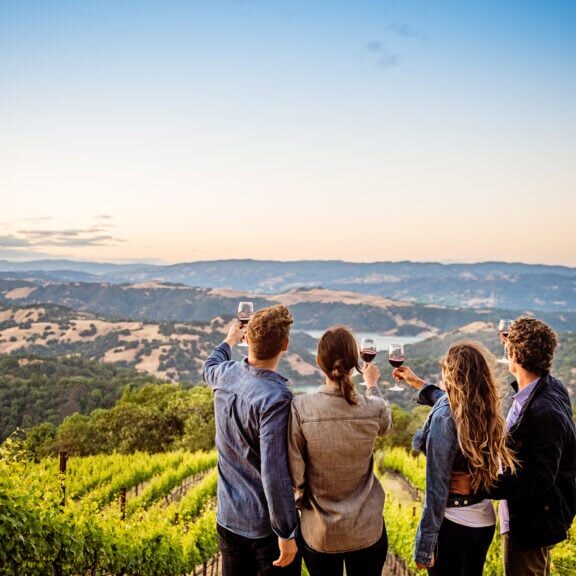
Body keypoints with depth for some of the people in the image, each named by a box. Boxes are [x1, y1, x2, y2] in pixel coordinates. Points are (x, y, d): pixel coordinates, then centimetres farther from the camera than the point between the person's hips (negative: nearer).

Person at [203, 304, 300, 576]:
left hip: (228, 519, 7)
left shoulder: (225, 375, -5)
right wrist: (286, 533, -19)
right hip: (266, 525, -6)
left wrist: (229, 340, 40)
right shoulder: (275, 397, -27)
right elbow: (274, 472, -28)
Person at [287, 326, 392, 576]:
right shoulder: (374, 409, -15)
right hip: (366, 531, 1)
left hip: (318, 533, -1)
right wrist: (372, 385, 28)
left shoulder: (300, 408, -21)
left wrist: (301, 503, 7)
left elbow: (294, 474, -15)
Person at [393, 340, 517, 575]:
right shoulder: (487, 410, -2)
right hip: (485, 520, 7)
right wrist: (418, 383, 34)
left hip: (454, 523, -7)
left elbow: (437, 489, -22)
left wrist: (424, 546, -16)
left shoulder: (444, 417, -22)